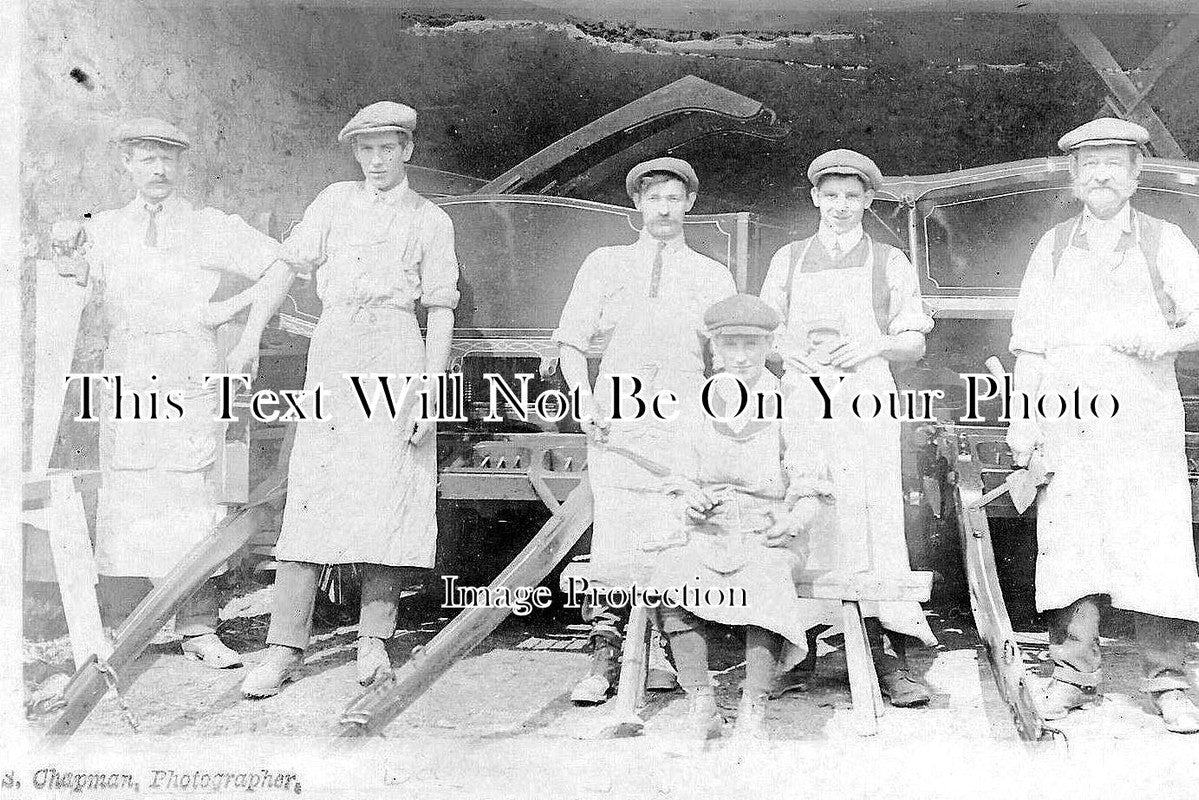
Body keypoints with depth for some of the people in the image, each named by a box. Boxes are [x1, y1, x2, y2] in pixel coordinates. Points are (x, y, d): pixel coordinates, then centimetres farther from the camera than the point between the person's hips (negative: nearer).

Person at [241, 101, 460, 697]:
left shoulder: (431, 220, 11)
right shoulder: (333, 202, 17)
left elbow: (441, 312, 4)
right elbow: (290, 268, 14)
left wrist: (428, 392, -5)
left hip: (397, 354, -1)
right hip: (332, 351, 1)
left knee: (389, 493, -5)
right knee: (310, 493, -4)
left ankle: (374, 640, 6)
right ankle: (284, 648, -3)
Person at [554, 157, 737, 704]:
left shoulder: (714, 277, 15)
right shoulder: (604, 265, 15)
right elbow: (571, 341, 12)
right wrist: (585, 402, -3)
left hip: (684, 425, 1)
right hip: (616, 423, 0)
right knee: (613, 537, -8)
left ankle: (660, 651, 9)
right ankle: (604, 657, -3)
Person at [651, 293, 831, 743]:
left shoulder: (786, 408, 0)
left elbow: (813, 487, 2)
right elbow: (684, 475, 19)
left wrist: (794, 520, -17)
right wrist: (689, 498, -4)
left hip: (768, 533, -2)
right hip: (708, 530, 3)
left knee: (765, 584, -34)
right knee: (672, 576, -28)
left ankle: (753, 711, -24)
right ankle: (700, 704, -19)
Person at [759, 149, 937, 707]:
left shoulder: (890, 263, 14)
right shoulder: (788, 260, 17)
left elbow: (915, 345, 12)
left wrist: (875, 344, -8)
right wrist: (795, 348, -5)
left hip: (866, 401, -1)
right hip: (801, 401, 1)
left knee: (873, 518, -10)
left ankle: (888, 656, -8)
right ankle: (800, 650, 4)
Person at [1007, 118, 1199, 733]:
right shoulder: (1052, 249, 14)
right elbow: (1030, 344, 13)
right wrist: (1022, 420, 6)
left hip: (1145, 423, -1)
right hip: (1067, 427, 1)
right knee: (1066, 547, -2)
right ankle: (1073, 674, 8)